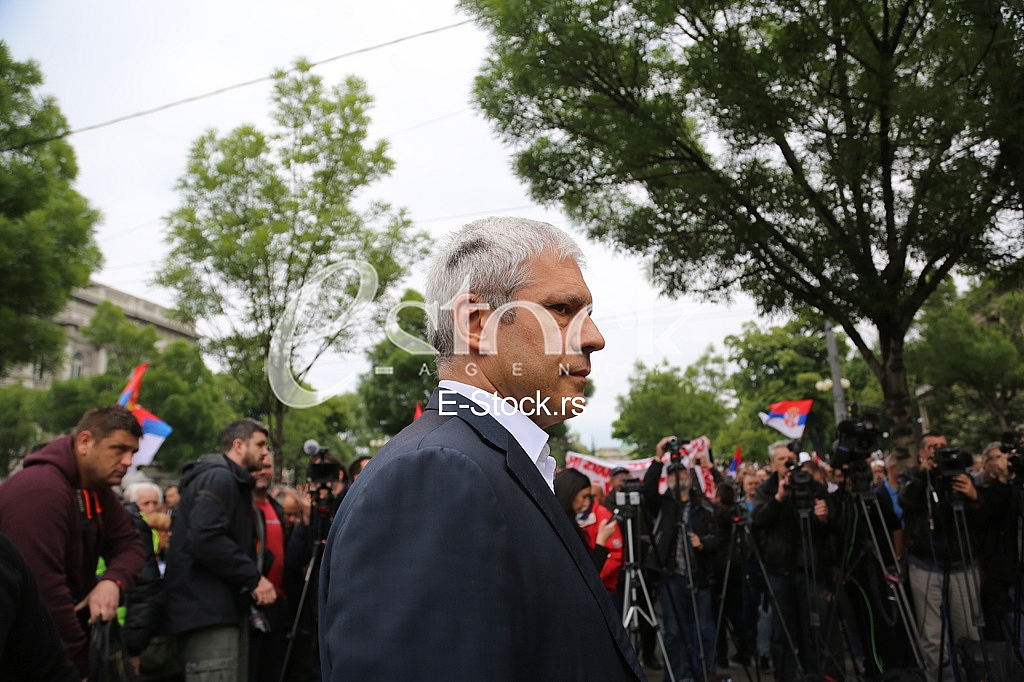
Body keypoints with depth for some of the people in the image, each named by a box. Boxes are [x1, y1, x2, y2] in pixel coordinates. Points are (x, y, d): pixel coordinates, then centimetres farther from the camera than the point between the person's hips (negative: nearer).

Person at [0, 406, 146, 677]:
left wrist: (112, 581, -17)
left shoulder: (97, 488, 6)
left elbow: (129, 543, 6)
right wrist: (78, 660, -24)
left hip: (65, 634, 9)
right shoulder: (40, 490, -26)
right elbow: (42, 587, -30)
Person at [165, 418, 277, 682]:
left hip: (228, 608, 11)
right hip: (209, 611, -11)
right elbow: (205, 539, -26)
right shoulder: (218, 477, -13)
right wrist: (254, 578, -20)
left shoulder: (232, 481, 21)